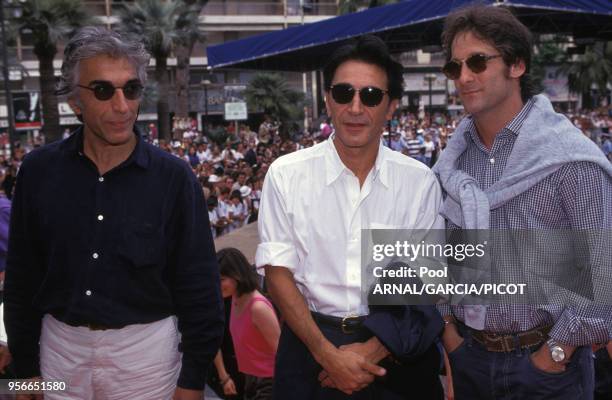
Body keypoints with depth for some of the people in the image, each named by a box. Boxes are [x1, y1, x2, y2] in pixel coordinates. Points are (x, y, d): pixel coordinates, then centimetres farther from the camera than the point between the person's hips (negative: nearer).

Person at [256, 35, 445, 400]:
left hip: (396, 349, 1)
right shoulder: (286, 175, -7)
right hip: (311, 345, -1)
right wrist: (328, 353, -14)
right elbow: (278, 271, -6)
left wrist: (373, 350, -12)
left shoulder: (421, 182, -4)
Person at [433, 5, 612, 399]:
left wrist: (556, 353, -13)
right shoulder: (456, 156, 1)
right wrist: (447, 326, 2)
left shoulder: (569, 158, -15)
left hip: (545, 363, -4)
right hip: (467, 356, 5)